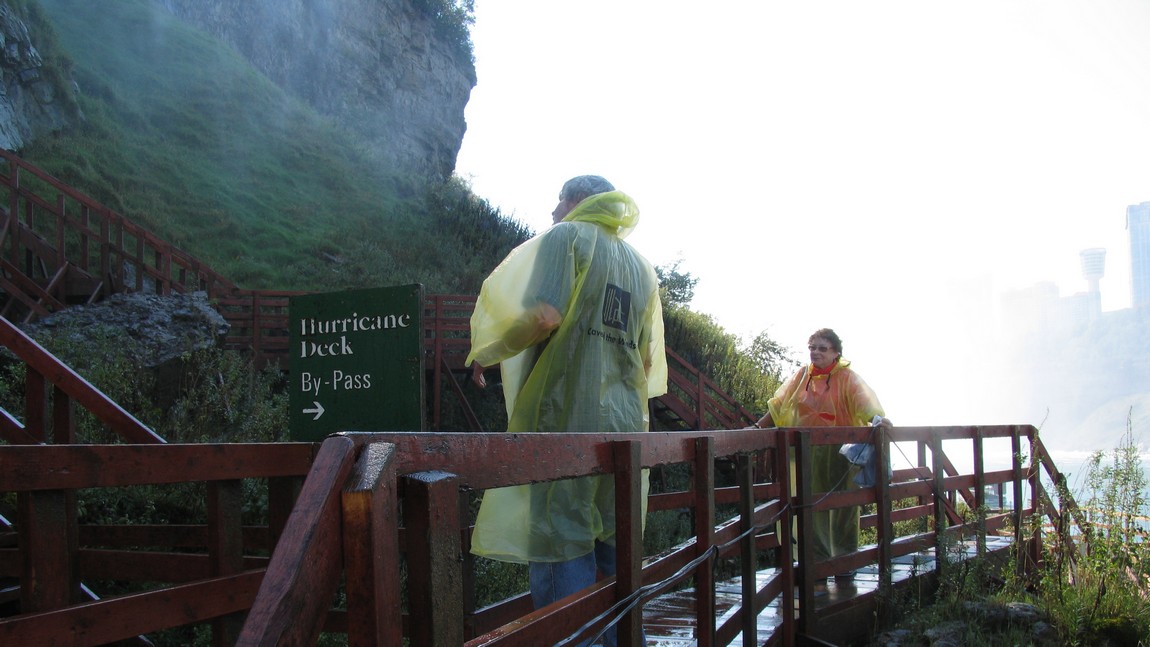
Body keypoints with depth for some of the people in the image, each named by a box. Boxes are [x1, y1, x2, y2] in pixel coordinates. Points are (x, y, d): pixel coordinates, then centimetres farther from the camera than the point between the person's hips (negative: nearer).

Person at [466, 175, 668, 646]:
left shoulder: (566, 237, 1)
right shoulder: (640, 266, 22)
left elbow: (542, 314, -16)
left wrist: (485, 352, -2)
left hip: (565, 416, -7)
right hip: (625, 424, 7)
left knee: (561, 548, -7)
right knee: (615, 551, 12)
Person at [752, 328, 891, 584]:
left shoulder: (847, 377, -4)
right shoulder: (802, 376, 10)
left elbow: (863, 399, -22)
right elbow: (778, 405, 14)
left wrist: (877, 417, -41)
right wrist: (758, 427, 8)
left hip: (840, 451, -4)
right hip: (810, 454, 4)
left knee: (843, 508, 2)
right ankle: (818, 560, 12)